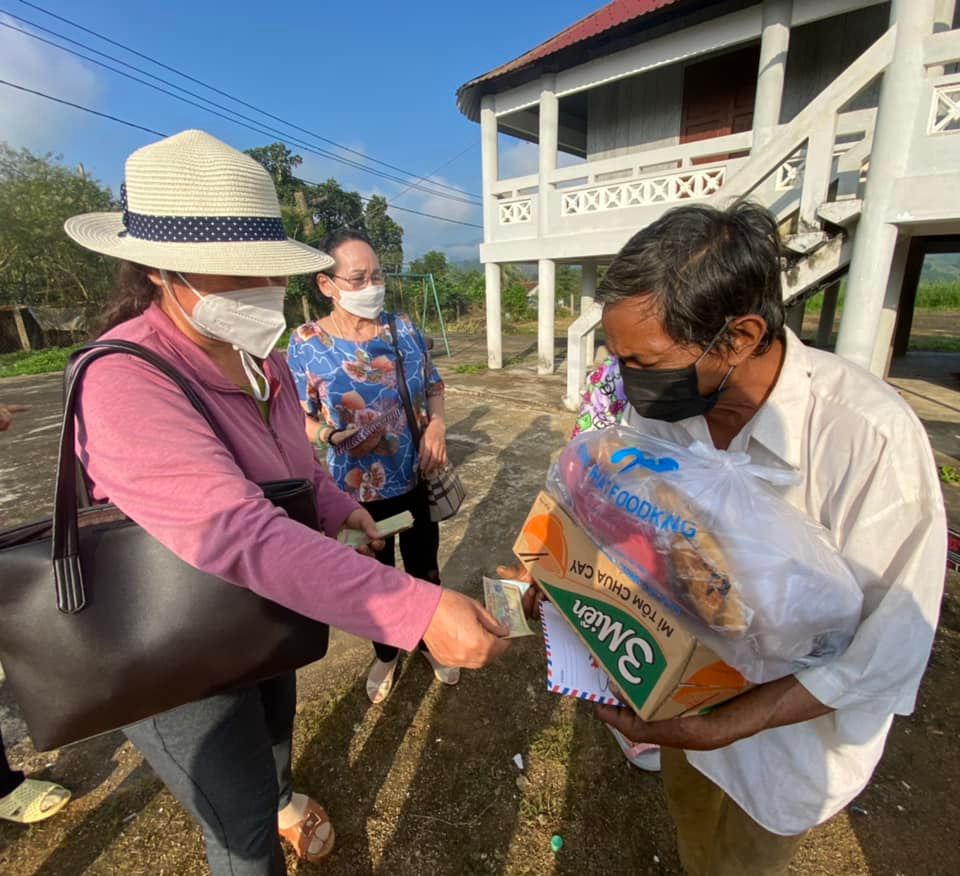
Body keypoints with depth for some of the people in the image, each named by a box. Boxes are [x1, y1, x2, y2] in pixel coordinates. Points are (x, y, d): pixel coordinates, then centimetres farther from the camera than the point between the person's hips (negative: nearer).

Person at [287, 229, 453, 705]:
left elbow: (433, 383, 8)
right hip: (359, 490, -2)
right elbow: (298, 418, -6)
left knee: (425, 567, 20)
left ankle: (431, 641, 48)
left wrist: (437, 423, -11)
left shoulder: (403, 326, -4)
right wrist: (332, 435, -27)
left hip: (418, 479, 2)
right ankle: (385, 653, 47)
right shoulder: (307, 342, -11)